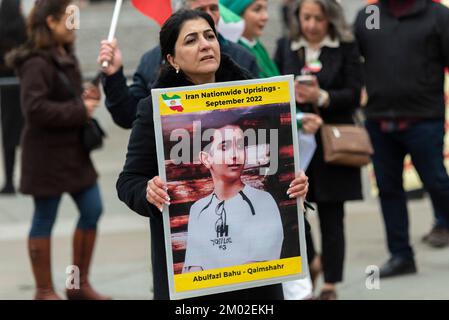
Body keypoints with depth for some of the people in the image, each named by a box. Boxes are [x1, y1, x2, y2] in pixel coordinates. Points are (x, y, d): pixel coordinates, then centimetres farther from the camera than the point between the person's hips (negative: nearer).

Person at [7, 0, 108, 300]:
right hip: (47, 154, -9)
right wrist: (79, 110, -20)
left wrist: (85, 98, 3)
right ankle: (44, 291, 14)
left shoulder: (66, 57, 12)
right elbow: (35, 108, -25)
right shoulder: (36, 63, -17)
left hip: (73, 149, 9)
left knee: (92, 210, 9)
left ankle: (79, 284, 22)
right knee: (45, 220, 2)